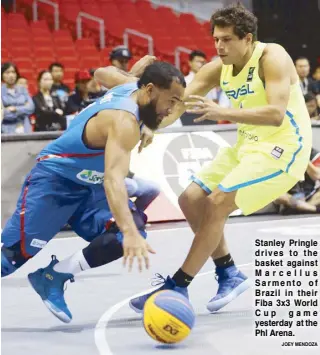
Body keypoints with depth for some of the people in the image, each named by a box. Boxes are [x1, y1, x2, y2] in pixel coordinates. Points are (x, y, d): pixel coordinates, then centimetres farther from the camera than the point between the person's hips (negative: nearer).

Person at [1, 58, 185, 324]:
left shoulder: (130, 87, -6)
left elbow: (102, 72, 19)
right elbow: (114, 179, -48)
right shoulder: (124, 121, -32)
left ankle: (54, 276, -7)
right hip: (53, 181, -8)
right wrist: (130, 234, -59)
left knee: (132, 229, -16)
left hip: (88, 186, 8)